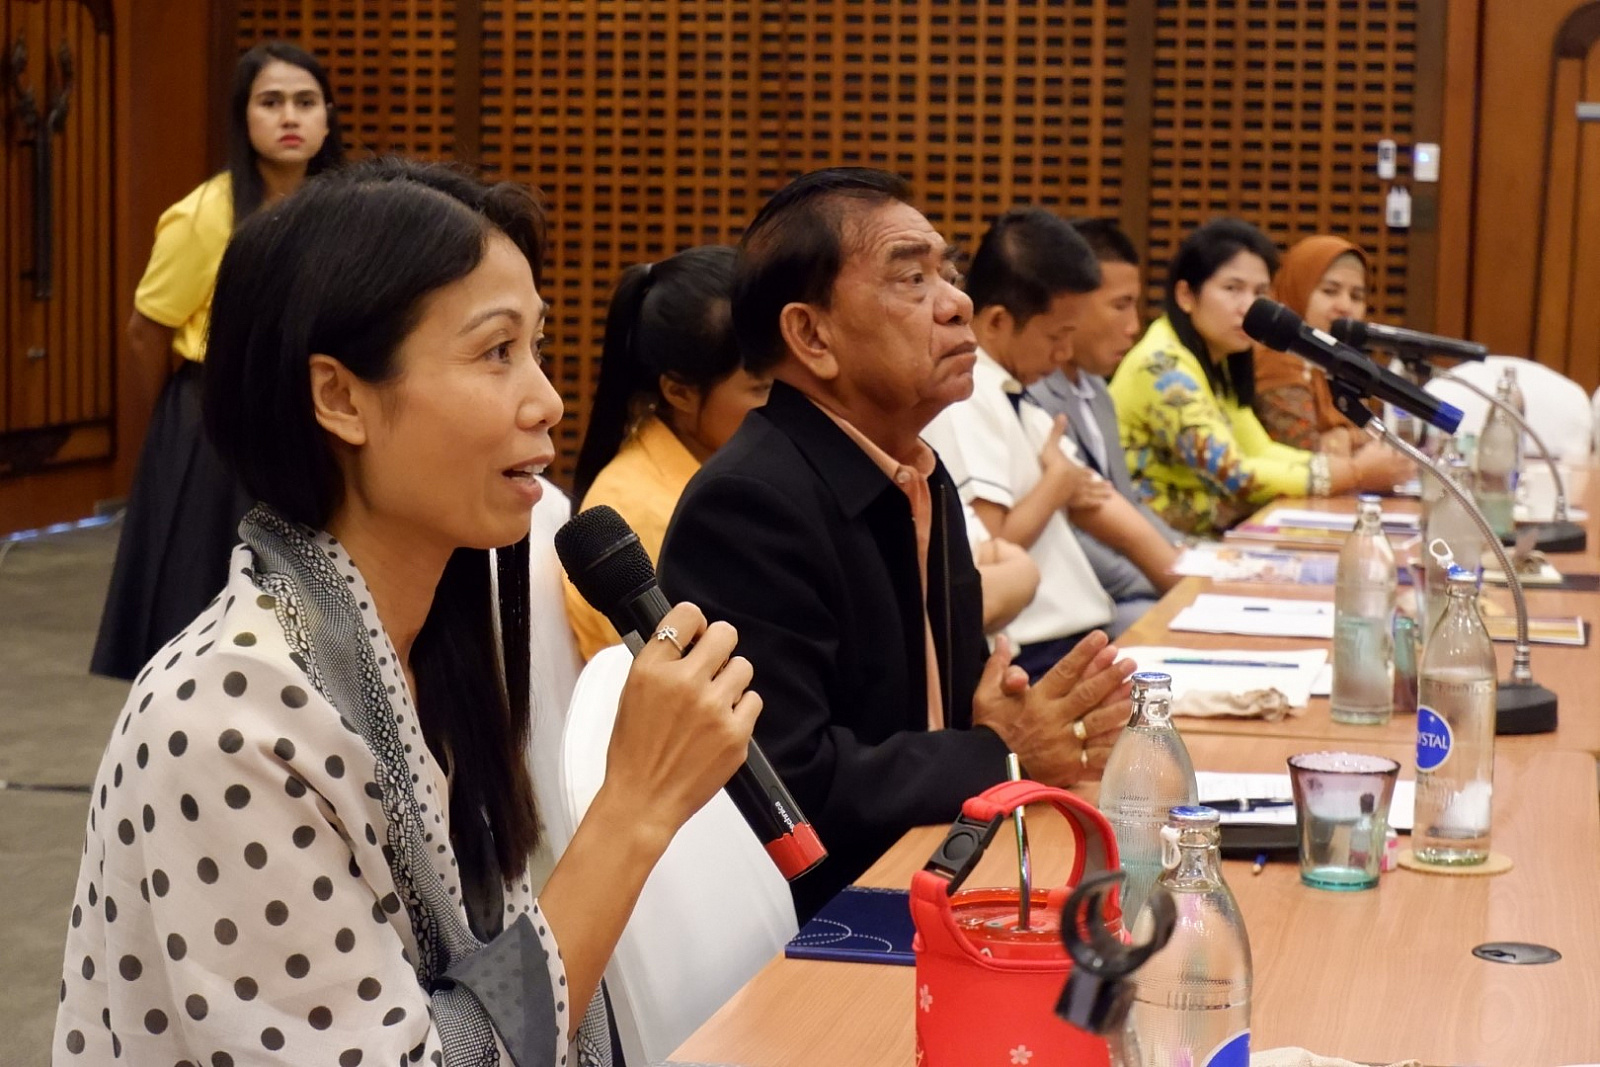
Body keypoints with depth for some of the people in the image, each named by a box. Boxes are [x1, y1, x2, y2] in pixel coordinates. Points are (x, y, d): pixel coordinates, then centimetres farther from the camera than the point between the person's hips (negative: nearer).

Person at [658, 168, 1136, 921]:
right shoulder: (750, 505, -18)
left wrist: (1029, 727, -6)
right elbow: (783, 789, -24)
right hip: (812, 929, -8)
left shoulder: (921, 478, 10)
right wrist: (1002, 759, -15)